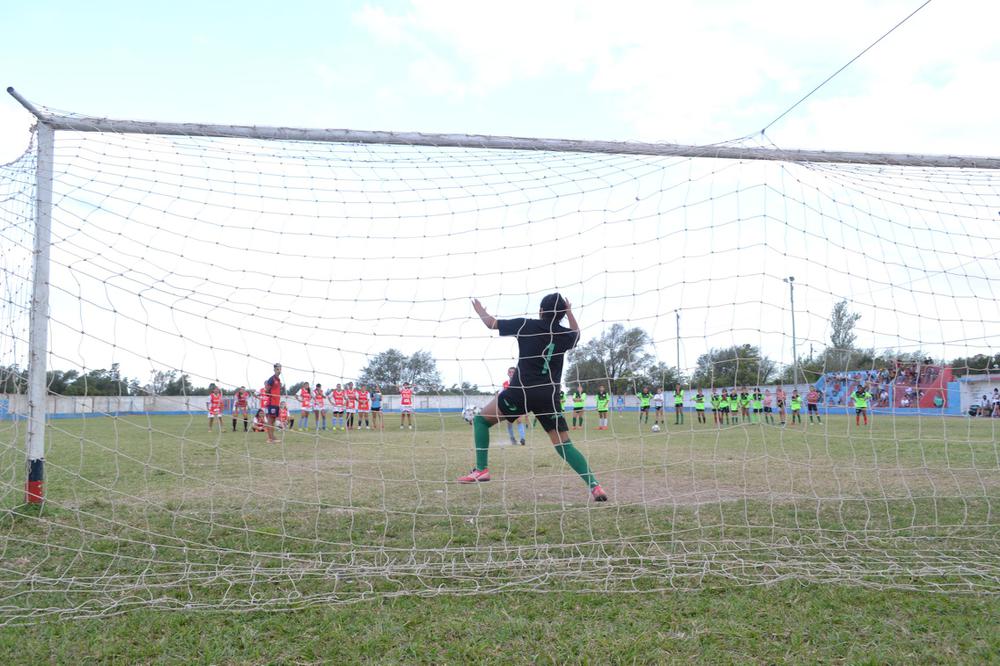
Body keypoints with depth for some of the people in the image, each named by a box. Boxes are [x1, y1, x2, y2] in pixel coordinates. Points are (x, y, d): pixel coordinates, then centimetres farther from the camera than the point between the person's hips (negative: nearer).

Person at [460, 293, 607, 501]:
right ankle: (594, 485, -7)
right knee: (564, 444, 6)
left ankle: (481, 469, 4)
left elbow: (491, 323, 11)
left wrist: (480, 310, 30)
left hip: (521, 391, -3)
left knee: (481, 420, 14)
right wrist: (569, 312, 38)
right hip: (549, 396, 3)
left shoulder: (525, 325, -1)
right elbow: (577, 334, 33)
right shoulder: (565, 335, 6)